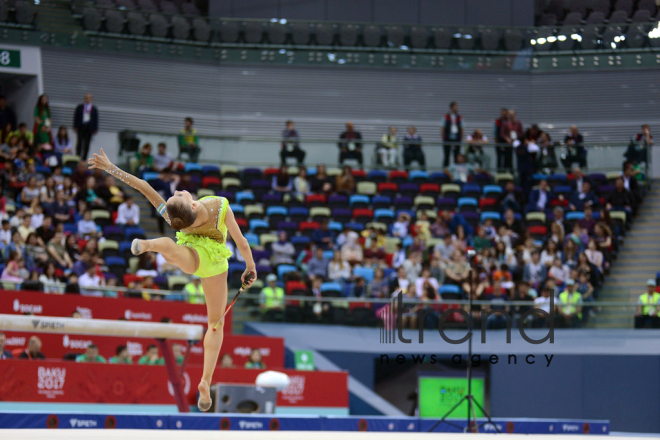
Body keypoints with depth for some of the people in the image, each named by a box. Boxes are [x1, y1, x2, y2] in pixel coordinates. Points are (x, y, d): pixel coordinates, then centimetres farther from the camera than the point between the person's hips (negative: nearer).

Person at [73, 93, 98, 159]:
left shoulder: (94, 109, 9)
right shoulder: (79, 107, 10)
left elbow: (96, 119, 8)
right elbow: (75, 117, 9)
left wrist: (95, 129, 1)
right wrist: (75, 127, -1)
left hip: (89, 128, 0)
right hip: (81, 127, 0)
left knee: (86, 145, -1)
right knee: (79, 143, -6)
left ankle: (84, 159, 3)